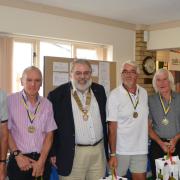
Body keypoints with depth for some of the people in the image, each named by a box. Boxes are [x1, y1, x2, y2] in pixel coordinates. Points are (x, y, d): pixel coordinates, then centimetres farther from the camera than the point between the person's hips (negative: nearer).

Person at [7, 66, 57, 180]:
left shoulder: (47, 104, 2)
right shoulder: (11, 101, -6)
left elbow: (49, 134, 1)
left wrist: (41, 161, -5)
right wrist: (17, 155, -9)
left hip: (42, 160, 2)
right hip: (19, 161, -2)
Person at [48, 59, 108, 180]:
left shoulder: (99, 90, 8)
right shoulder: (57, 94, -6)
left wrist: (106, 148, 13)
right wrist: (53, 153, -5)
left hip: (99, 151, 4)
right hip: (72, 154, -4)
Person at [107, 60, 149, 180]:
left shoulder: (144, 93, 5)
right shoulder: (115, 95, -10)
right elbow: (112, 127, -11)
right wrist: (112, 154, -13)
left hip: (141, 149, 4)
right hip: (121, 149, -4)